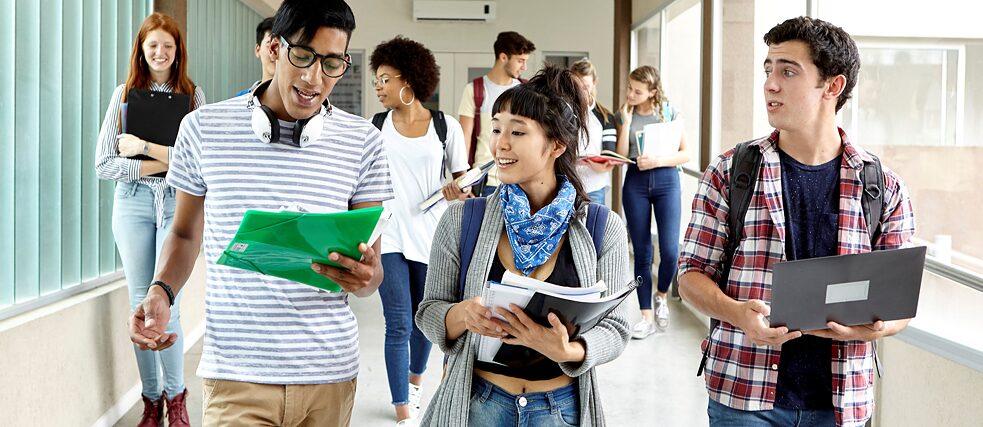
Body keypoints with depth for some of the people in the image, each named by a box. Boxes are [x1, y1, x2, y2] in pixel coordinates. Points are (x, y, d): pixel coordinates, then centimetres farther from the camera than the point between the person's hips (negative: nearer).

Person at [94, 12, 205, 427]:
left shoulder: (193, 95, 5)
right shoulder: (124, 94, 7)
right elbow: (104, 165, 1)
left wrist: (144, 147, -11)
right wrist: (163, 162, -8)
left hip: (178, 203, -1)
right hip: (133, 204, 2)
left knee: (167, 307, -6)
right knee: (141, 307, 4)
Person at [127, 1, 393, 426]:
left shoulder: (362, 141, 1)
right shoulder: (203, 129, 1)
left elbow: (372, 268, 3)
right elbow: (186, 234, 13)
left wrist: (363, 277, -19)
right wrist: (161, 290, -6)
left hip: (329, 374, 2)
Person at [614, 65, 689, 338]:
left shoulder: (669, 111, 0)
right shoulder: (624, 114, 5)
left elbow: (685, 154, -1)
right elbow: (621, 157, -3)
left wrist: (658, 161, -16)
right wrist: (627, 121, -8)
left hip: (666, 180, -1)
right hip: (635, 182, 2)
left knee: (670, 250, -11)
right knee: (642, 252, 4)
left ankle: (661, 296, 19)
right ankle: (647, 316, 11)